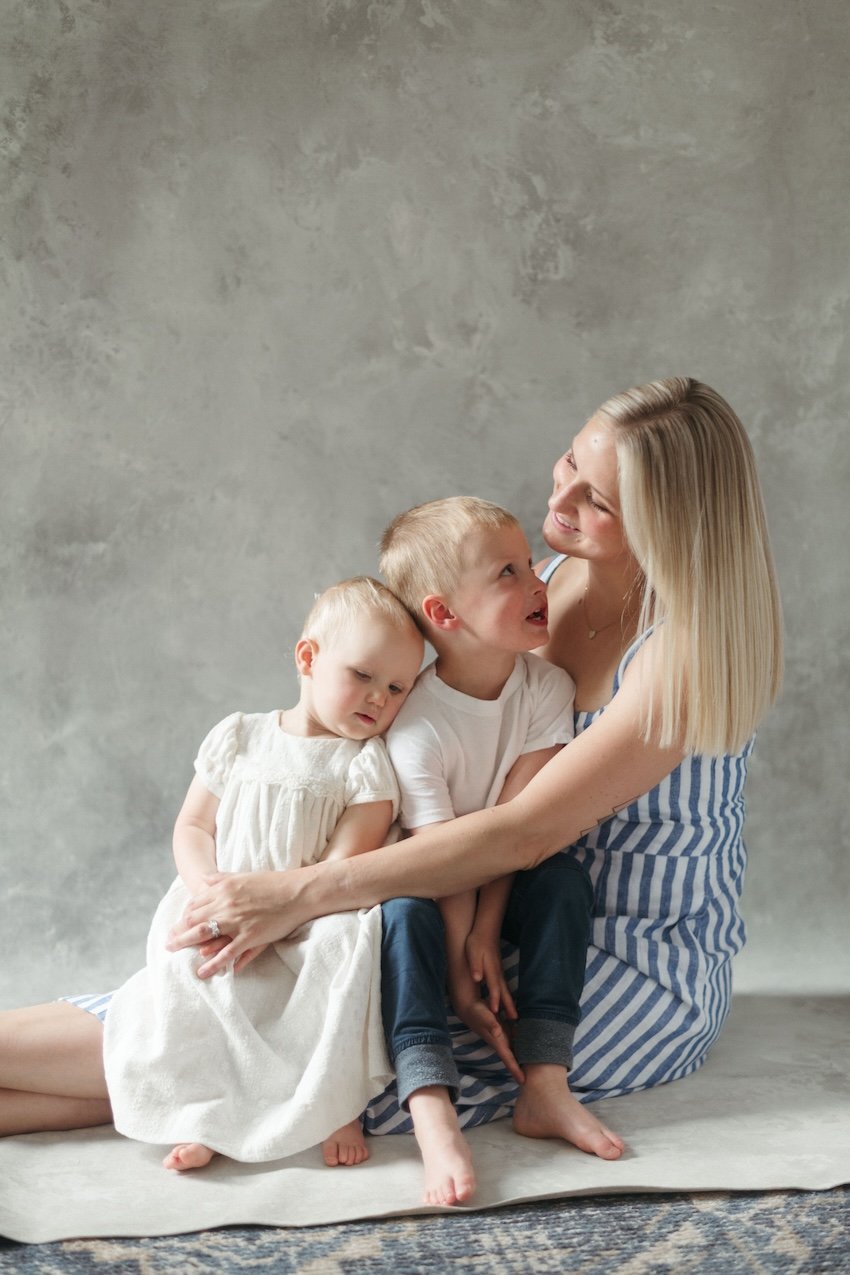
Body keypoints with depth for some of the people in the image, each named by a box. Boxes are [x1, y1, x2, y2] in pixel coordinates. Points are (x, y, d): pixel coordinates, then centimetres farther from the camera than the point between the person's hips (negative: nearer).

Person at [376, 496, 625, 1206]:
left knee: (565, 879, -24)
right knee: (405, 912, -34)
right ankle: (432, 1114, -42)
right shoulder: (417, 728, -27)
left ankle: (544, 1082, -26)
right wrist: (456, 966, -24)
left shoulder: (548, 688, -14)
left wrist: (485, 936, -20)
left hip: (506, 883, 4)